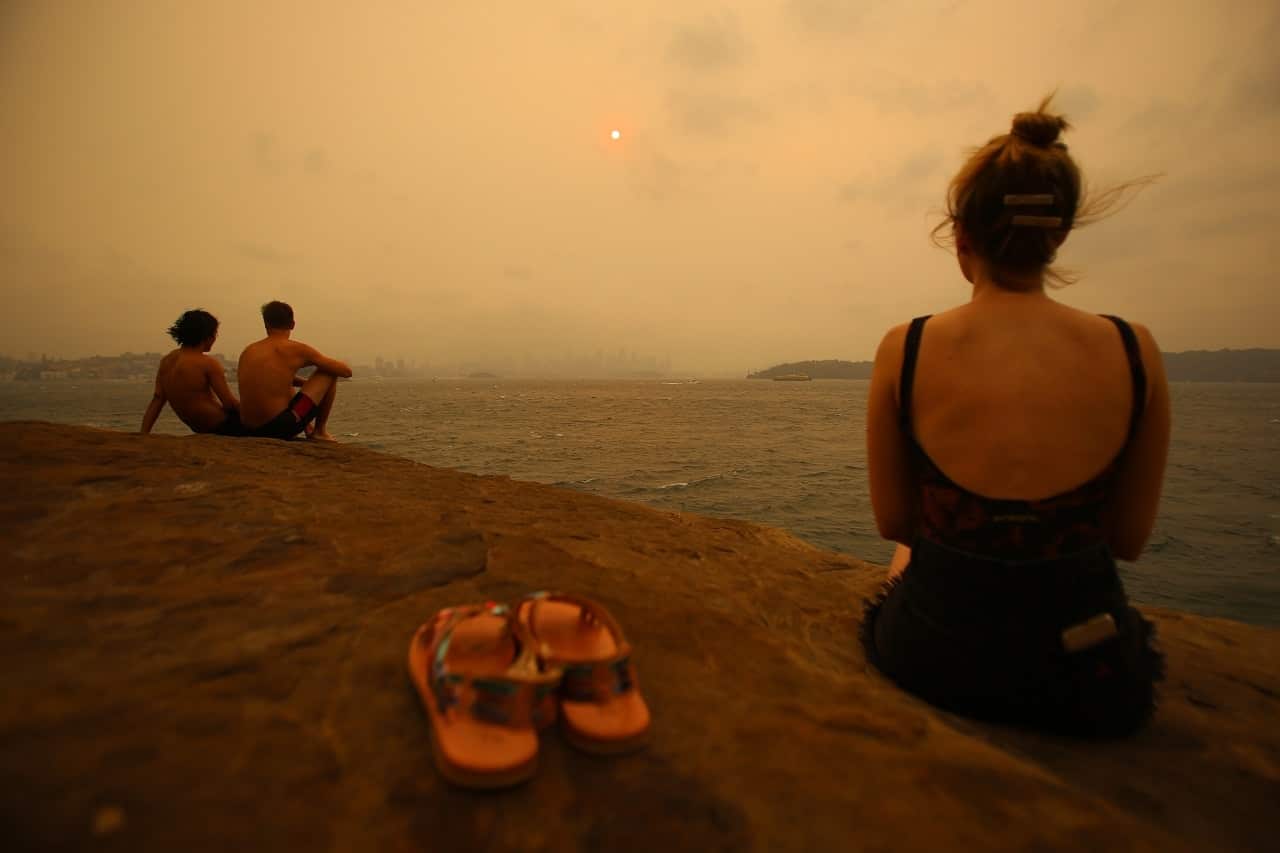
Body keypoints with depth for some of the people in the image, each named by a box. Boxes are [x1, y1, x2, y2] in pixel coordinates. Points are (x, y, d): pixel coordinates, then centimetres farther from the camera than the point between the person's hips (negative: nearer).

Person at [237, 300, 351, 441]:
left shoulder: (248, 351, 13)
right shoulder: (296, 349, -5)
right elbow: (346, 371, 0)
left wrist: (306, 382, 32)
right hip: (281, 427, -7)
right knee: (329, 374, 7)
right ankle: (320, 431, 12)